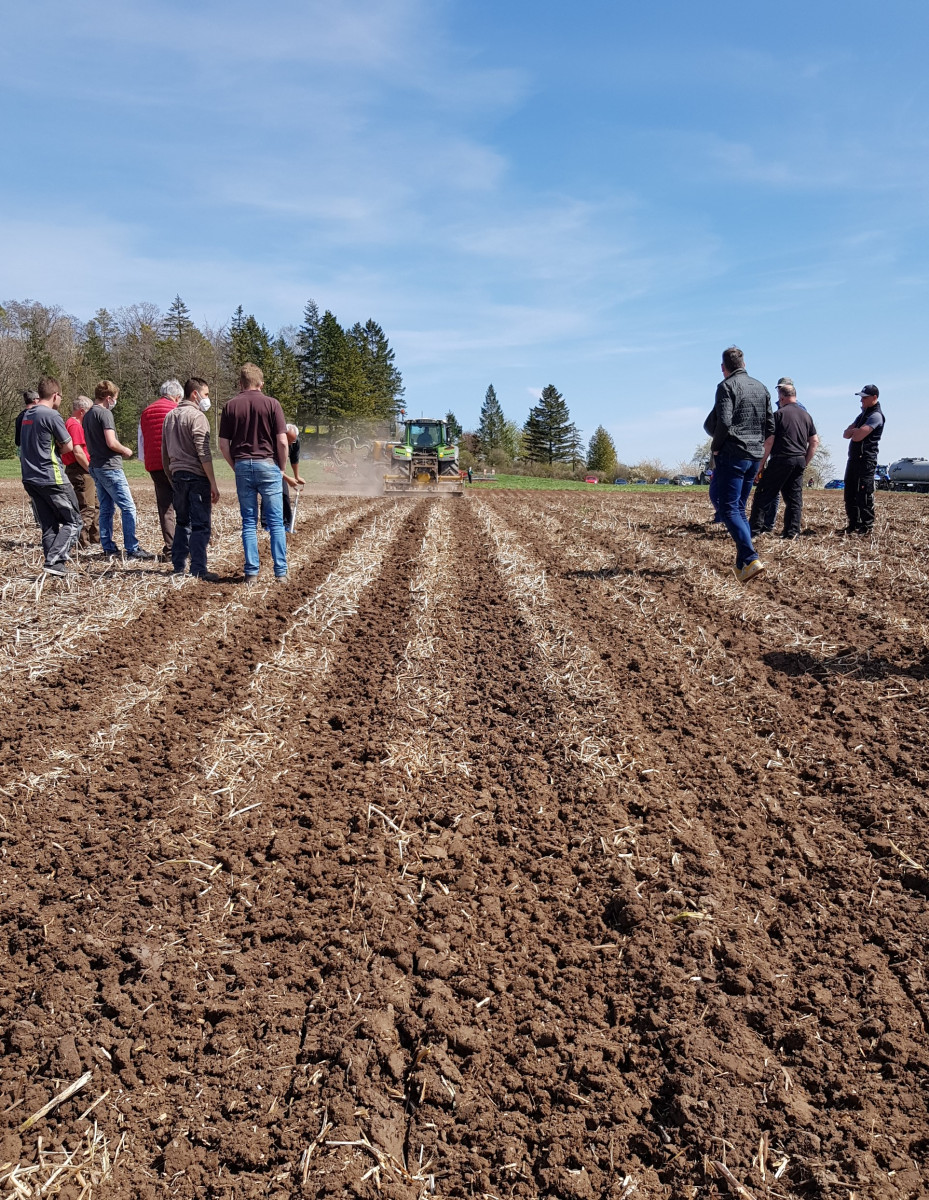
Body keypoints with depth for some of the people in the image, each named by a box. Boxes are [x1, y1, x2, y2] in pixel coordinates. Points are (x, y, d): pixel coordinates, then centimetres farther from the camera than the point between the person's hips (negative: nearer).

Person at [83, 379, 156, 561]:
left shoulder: (88, 415, 16)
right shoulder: (105, 413, -12)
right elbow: (111, 442, -21)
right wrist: (125, 450, -3)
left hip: (96, 467, 9)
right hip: (110, 467, -9)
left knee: (106, 509, 11)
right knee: (128, 507, -7)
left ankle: (108, 549, 13)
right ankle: (132, 549, -10)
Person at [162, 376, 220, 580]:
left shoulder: (169, 416, 17)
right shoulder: (197, 416, -8)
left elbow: (165, 452, 20)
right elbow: (204, 453, -15)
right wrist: (213, 484, -15)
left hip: (177, 476, 8)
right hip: (196, 477, -8)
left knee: (182, 522, 15)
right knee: (201, 525, -5)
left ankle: (178, 567, 17)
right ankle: (198, 570, -7)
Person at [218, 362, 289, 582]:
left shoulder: (231, 405, 4)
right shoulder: (271, 404, -3)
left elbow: (223, 444, 2)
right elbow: (282, 441, -7)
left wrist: (236, 467, 14)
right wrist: (282, 467, 5)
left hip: (242, 466, 2)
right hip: (267, 465, -2)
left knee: (249, 522, 8)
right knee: (276, 522, 4)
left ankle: (251, 572, 7)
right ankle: (280, 571, 4)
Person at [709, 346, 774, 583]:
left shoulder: (727, 386, -7)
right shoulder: (761, 387, 15)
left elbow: (723, 422, -19)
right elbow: (770, 426, 14)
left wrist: (715, 447, -6)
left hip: (732, 456, -7)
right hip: (754, 457, 7)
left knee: (729, 510, -8)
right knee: (740, 509, 15)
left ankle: (751, 559, -22)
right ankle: (741, 564, 13)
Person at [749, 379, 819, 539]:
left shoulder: (779, 414, -5)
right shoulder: (806, 415, 13)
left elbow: (769, 442, -10)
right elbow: (815, 442, 13)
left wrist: (762, 463, -3)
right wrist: (806, 462, 18)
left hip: (781, 460, -6)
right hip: (799, 461, 6)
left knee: (763, 494, -1)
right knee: (794, 497, 9)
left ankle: (754, 529, -3)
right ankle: (792, 531, 8)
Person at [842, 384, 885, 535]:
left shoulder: (875, 416, -10)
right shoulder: (862, 415, 20)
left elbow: (857, 436, -20)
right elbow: (846, 435, 13)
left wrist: (853, 432, 2)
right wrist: (855, 431, -7)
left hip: (866, 460, -9)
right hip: (853, 459, 10)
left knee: (864, 495, -9)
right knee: (850, 494, 11)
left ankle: (867, 527, -5)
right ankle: (853, 524, 18)